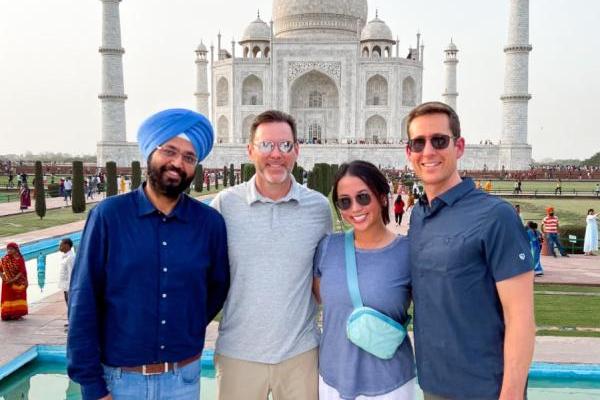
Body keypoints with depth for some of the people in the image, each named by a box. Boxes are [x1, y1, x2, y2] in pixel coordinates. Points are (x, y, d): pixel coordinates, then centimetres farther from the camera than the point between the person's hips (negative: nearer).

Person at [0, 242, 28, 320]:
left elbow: (22, 271, -12)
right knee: (7, 297, 4)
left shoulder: (19, 259, -8)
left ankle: (18, 314, 8)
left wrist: (14, 279, -20)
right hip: (7, 283, 3)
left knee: (18, 298, 1)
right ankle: (7, 314, 10)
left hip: (18, 283, -3)